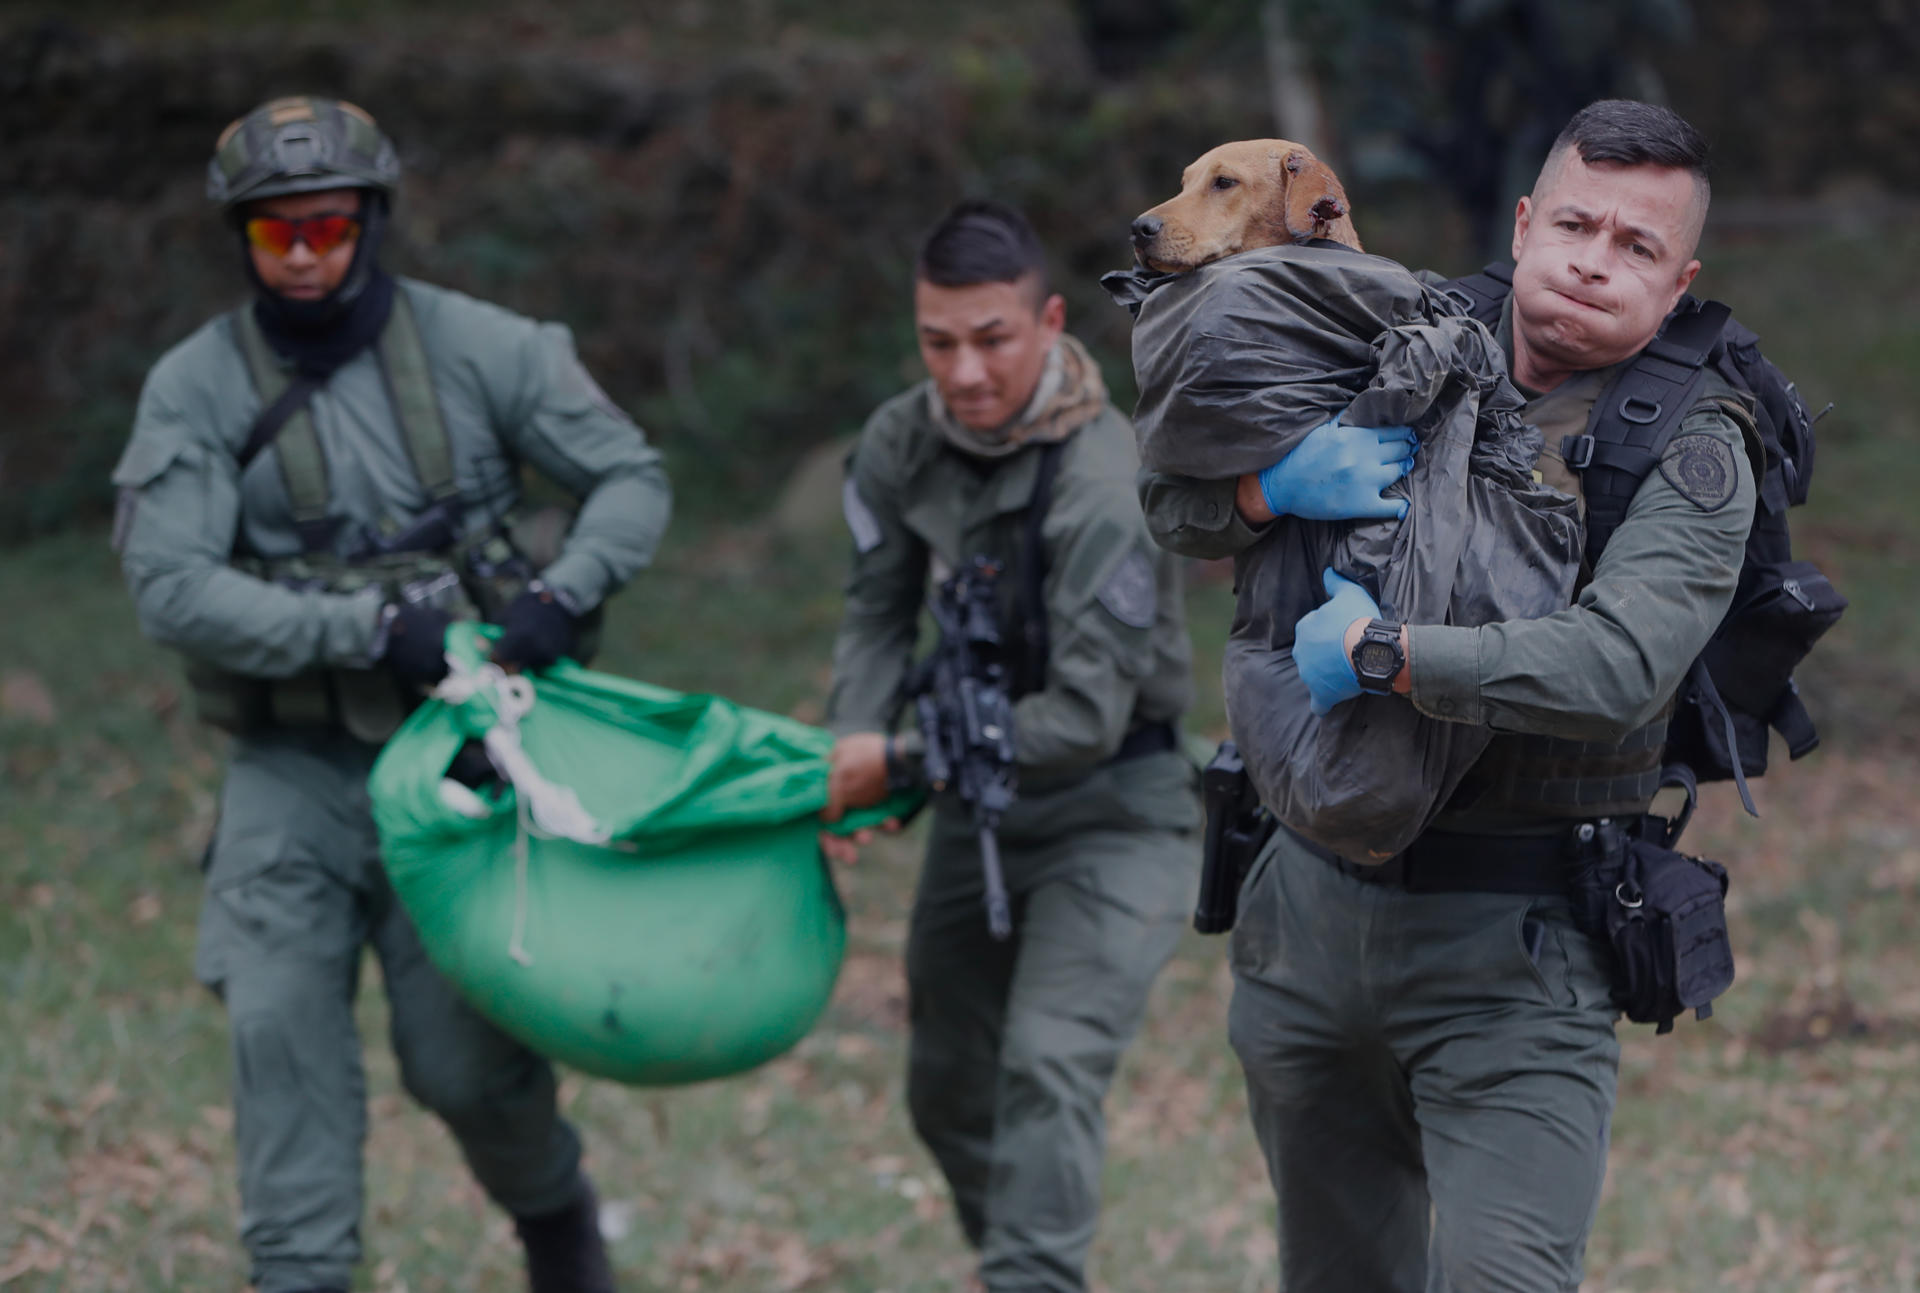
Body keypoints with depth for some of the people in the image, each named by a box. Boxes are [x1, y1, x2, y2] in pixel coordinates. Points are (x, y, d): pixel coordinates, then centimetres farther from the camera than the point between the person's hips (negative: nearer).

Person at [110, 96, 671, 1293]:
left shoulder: (474, 348, -3)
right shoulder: (197, 387, -6)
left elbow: (633, 479, 3)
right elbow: (174, 589, -15)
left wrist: (562, 595, -17)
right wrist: (372, 628, -22)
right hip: (293, 775, 0)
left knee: (465, 1059, 1)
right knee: (282, 1026, -13)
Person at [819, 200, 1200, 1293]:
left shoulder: (1105, 492, -28)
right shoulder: (903, 443, -7)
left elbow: (1085, 719, -28)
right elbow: (879, 615, 2)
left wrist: (900, 768, -26)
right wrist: (848, 759, -15)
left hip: (1113, 807, -7)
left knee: (1049, 1068, -23)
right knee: (949, 1087, 17)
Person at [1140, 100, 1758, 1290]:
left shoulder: (1689, 453, -7)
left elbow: (1617, 667, -24)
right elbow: (1177, 507, 9)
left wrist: (1381, 652, -21)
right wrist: (1274, 482, -13)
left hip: (1512, 937, -5)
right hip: (1310, 904, 5)